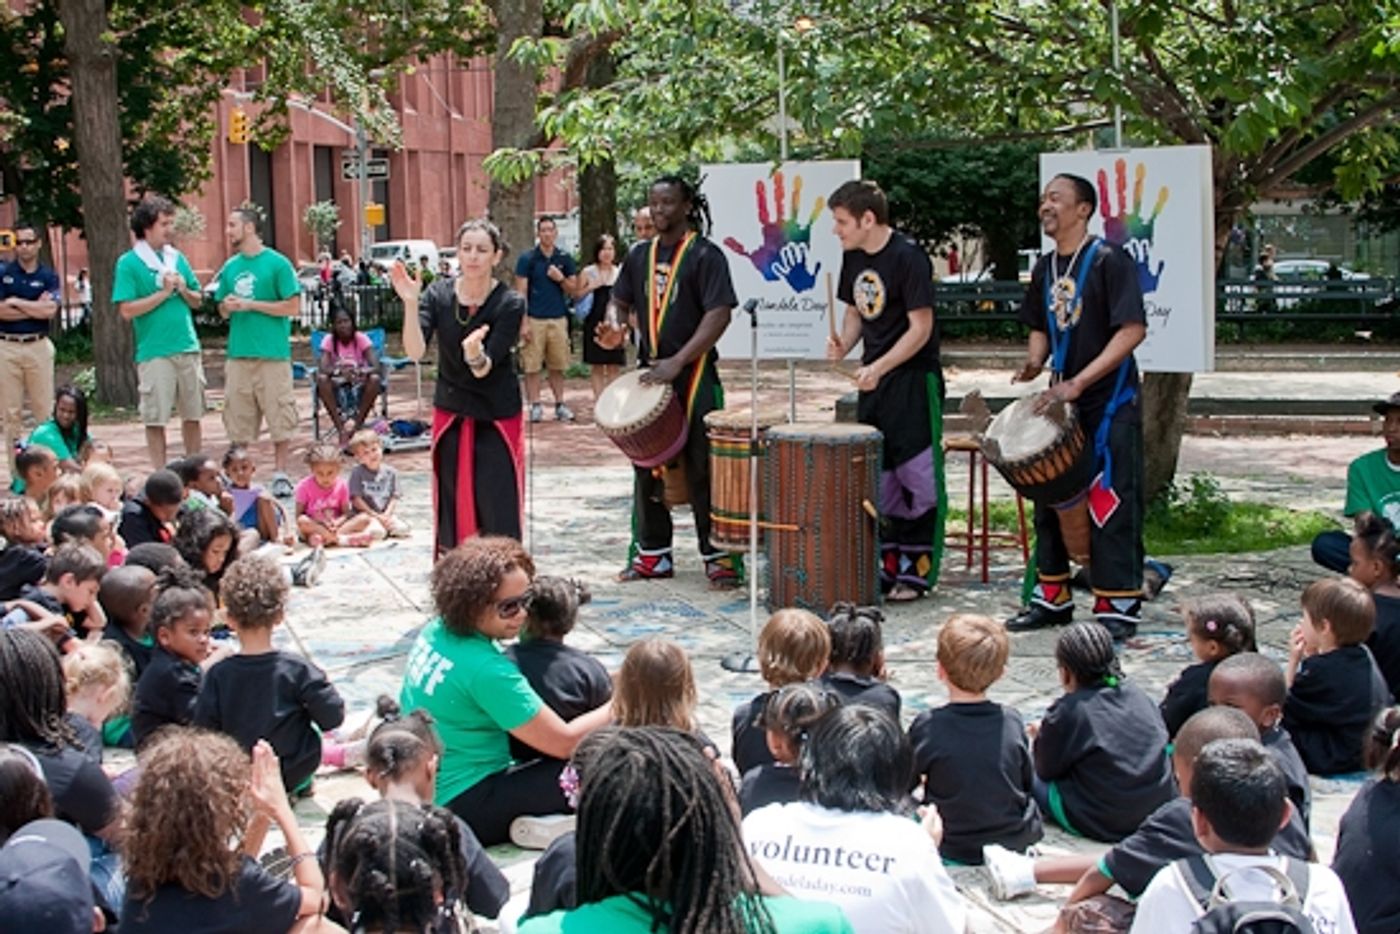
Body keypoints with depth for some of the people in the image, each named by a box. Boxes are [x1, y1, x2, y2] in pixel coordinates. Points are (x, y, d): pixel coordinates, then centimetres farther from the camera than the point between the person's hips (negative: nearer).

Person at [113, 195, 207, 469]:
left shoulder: (177, 258, 12)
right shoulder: (129, 263, -4)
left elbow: (198, 301, 17)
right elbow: (126, 310, -12)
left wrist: (184, 290, -4)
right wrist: (163, 293, -12)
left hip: (188, 347, 5)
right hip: (154, 352, -5)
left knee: (192, 415, 10)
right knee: (156, 418, 0)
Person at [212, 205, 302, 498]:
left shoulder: (277, 263, -2)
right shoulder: (230, 267, 14)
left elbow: (293, 307, -7)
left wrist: (251, 304, -11)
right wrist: (227, 307, -3)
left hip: (272, 353, -5)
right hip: (238, 353, 5)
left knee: (280, 418, -2)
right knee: (237, 420, 6)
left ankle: (280, 474, 6)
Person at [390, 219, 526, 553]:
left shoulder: (510, 304, -13)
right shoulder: (439, 294, -4)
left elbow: (484, 370, -19)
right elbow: (414, 351, -16)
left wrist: (476, 355, -42)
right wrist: (410, 303, -29)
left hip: (497, 417, -3)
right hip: (450, 414, 3)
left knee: (498, 514, -5)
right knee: (452, 509, 6)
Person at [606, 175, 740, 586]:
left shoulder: (705, 255, -7)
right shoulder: (640, 255, 11)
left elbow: (719, 314, -15)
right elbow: (621, 301, 19)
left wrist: (677, 362, -22)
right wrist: (614, 327, -6)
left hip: (694, 375, -6)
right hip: (650, 374, 6)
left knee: (702, 470, -4)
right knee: (646, 467, 11)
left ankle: (719, 557, 4)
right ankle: (652, 554, 21)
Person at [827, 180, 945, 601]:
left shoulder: (908, 257, -16)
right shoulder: (853, 256, 6)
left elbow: (921, 328, -18)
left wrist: (879, 368, -25)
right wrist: (843, 345, -3)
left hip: (913, 380, -8)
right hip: (872, 378, 8)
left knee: (917, 478, -2)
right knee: (877, 478, 13)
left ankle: (916, 571, 6)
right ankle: (886, 565, 23)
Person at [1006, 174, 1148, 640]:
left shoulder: (1109, 260, -12)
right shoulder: (1044, 269, 9)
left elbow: (1133, 329, -19)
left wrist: (1079, 382, -23)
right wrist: (1035, 361, -2)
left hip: (1110, 402, -7)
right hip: (1061, 399, 7)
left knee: (1111, 502, -5)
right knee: (1049, 498, 11)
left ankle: (1119, 606, 2)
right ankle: (1052, 598, 22)